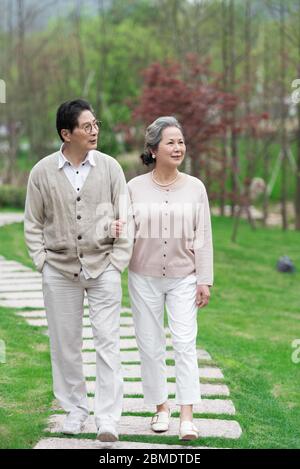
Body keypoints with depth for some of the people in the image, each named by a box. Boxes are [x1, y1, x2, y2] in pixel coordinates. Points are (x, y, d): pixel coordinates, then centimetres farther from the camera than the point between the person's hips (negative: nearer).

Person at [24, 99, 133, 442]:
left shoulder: (109, 167, 0)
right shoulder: (42, 172, -1)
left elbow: (124, 219, 3)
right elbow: (33, 224, 6)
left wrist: (118, 262, -4)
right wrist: (42, 262, -2)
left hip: (103, 269, -1)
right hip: (59, 270, 1)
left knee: (107, 342, -4)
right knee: (65, 344, 8)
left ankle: (108, 418, -3)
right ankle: (75, 410, 23)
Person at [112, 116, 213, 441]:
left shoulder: (195, 188, 0)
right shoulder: (135, 188, -2)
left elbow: (203, 237, 1)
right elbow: (127, 232, 3)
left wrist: (204, 280, -3)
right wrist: (117, 230, -21)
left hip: (183, 278, 0)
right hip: (145, 277, 1)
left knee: (185, 343, -9)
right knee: (150, 345, 6)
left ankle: (187, 417, -11)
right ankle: (161, 407, 21)